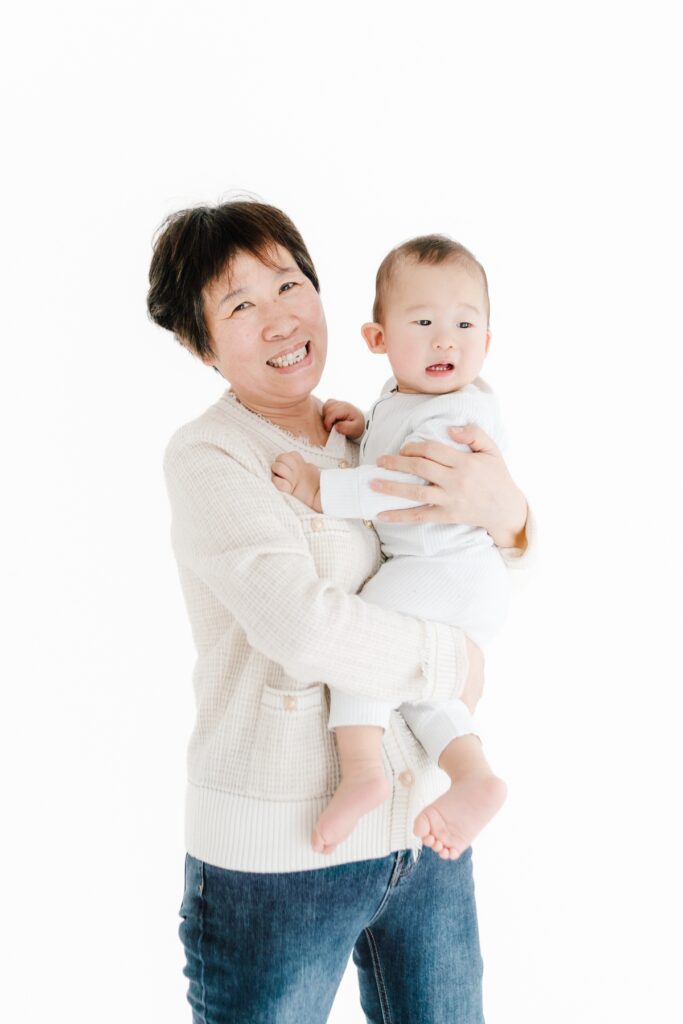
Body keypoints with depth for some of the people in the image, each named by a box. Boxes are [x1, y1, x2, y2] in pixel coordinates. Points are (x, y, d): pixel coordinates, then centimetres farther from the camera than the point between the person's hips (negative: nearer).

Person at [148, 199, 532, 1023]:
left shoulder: (372, 440, 9)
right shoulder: (207, 457, -11)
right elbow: (308, 628, -25)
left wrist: (503, 510, -12)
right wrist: (456, 660, -10)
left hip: (424, 830, 6)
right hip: (280, 849, -6)